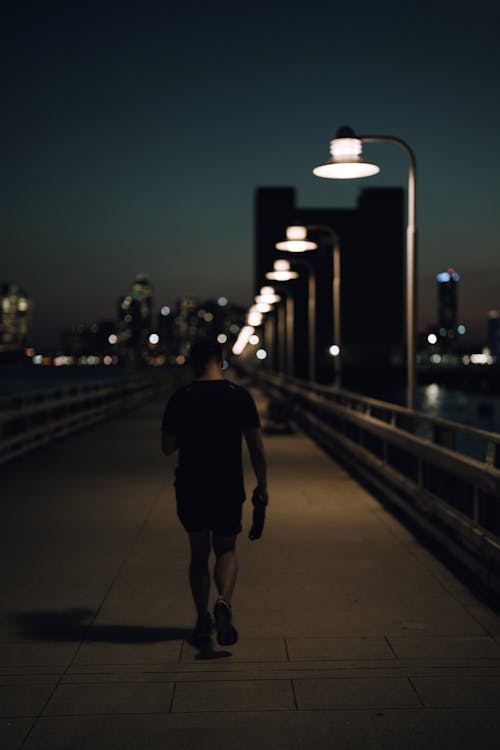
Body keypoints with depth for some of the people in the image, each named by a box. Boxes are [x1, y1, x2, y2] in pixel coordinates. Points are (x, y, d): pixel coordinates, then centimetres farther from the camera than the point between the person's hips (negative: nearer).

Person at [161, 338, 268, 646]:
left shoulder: (180, 398, -4)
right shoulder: (239, 395, -5)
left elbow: (168, 447, 0)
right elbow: (257, 447, -4)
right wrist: (262, 484, 7)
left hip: (190, 489, 1)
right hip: (229, 489, -1)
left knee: (199, 554, 16)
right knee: (226, 550, 14)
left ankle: (203, 620, 20)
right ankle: (224, 602, -12)